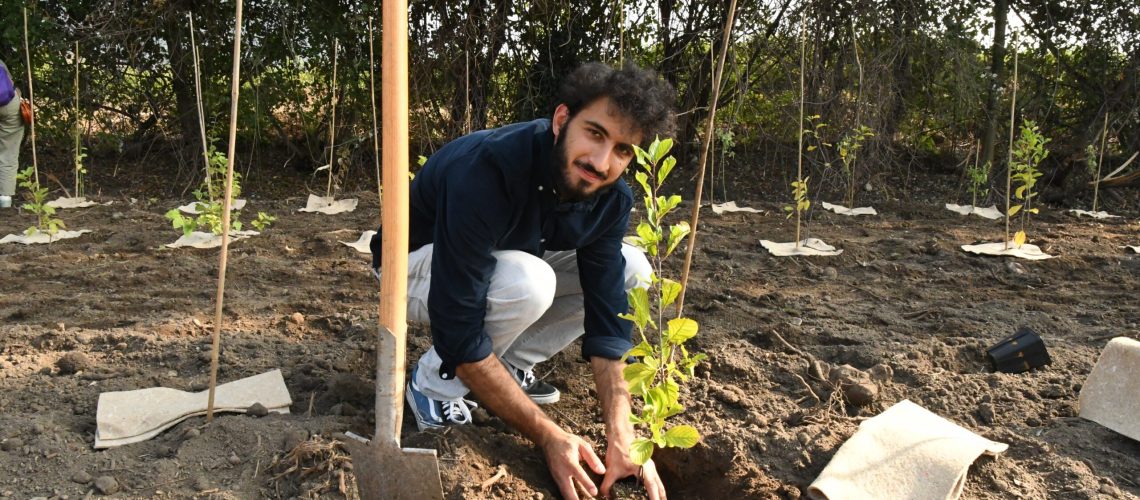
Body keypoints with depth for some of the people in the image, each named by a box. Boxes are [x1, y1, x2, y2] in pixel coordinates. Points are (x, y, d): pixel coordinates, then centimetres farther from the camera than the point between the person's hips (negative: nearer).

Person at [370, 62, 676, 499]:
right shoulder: (485, 172, -39)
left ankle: (510, 363, 3)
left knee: (631, 270, -9)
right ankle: (435, 383, -10)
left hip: (505, 260, 6)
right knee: (527, 282, -36)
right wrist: (548, 436, -36)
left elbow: (607, 312, -17)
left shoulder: (610, 198, -18)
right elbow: (458, 332, -37)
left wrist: (621, 437, -27)